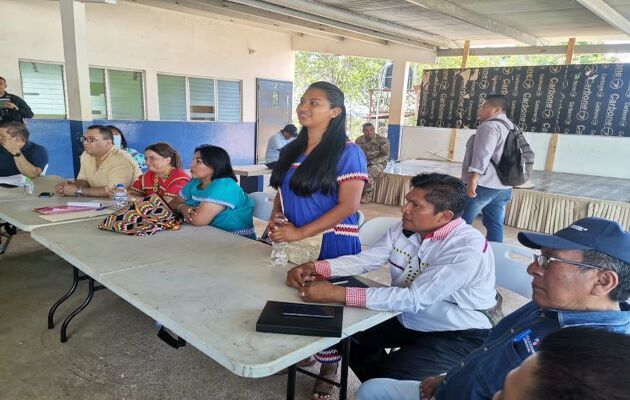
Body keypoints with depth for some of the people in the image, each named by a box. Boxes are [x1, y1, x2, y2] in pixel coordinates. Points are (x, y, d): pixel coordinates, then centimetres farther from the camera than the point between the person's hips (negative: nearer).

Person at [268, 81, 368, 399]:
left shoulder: (347, 153, -13)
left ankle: (329, 368, 30)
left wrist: (300, 232, -19)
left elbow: (348, 206, -18)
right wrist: (276, 219, -3)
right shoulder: (292, 150, 9)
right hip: (293, 242, 6)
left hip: (332, 243, -6)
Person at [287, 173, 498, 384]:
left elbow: (414, 299, -33)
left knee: (388, 375, -24)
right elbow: (366, 259, -4)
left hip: (459, 335, -7)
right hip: (407, 321, 7)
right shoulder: (405, 229, -6)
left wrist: (338, 294, -37)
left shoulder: (468, 248, -28)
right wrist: (315, 268, -21)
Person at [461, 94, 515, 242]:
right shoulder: (510, 127, 20)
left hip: (483, 185, -9)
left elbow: (482, 155, -21)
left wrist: (473, 179, -26)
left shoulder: (489, 126, -10)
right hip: (503, 187, 9)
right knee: (495, 225, 10)